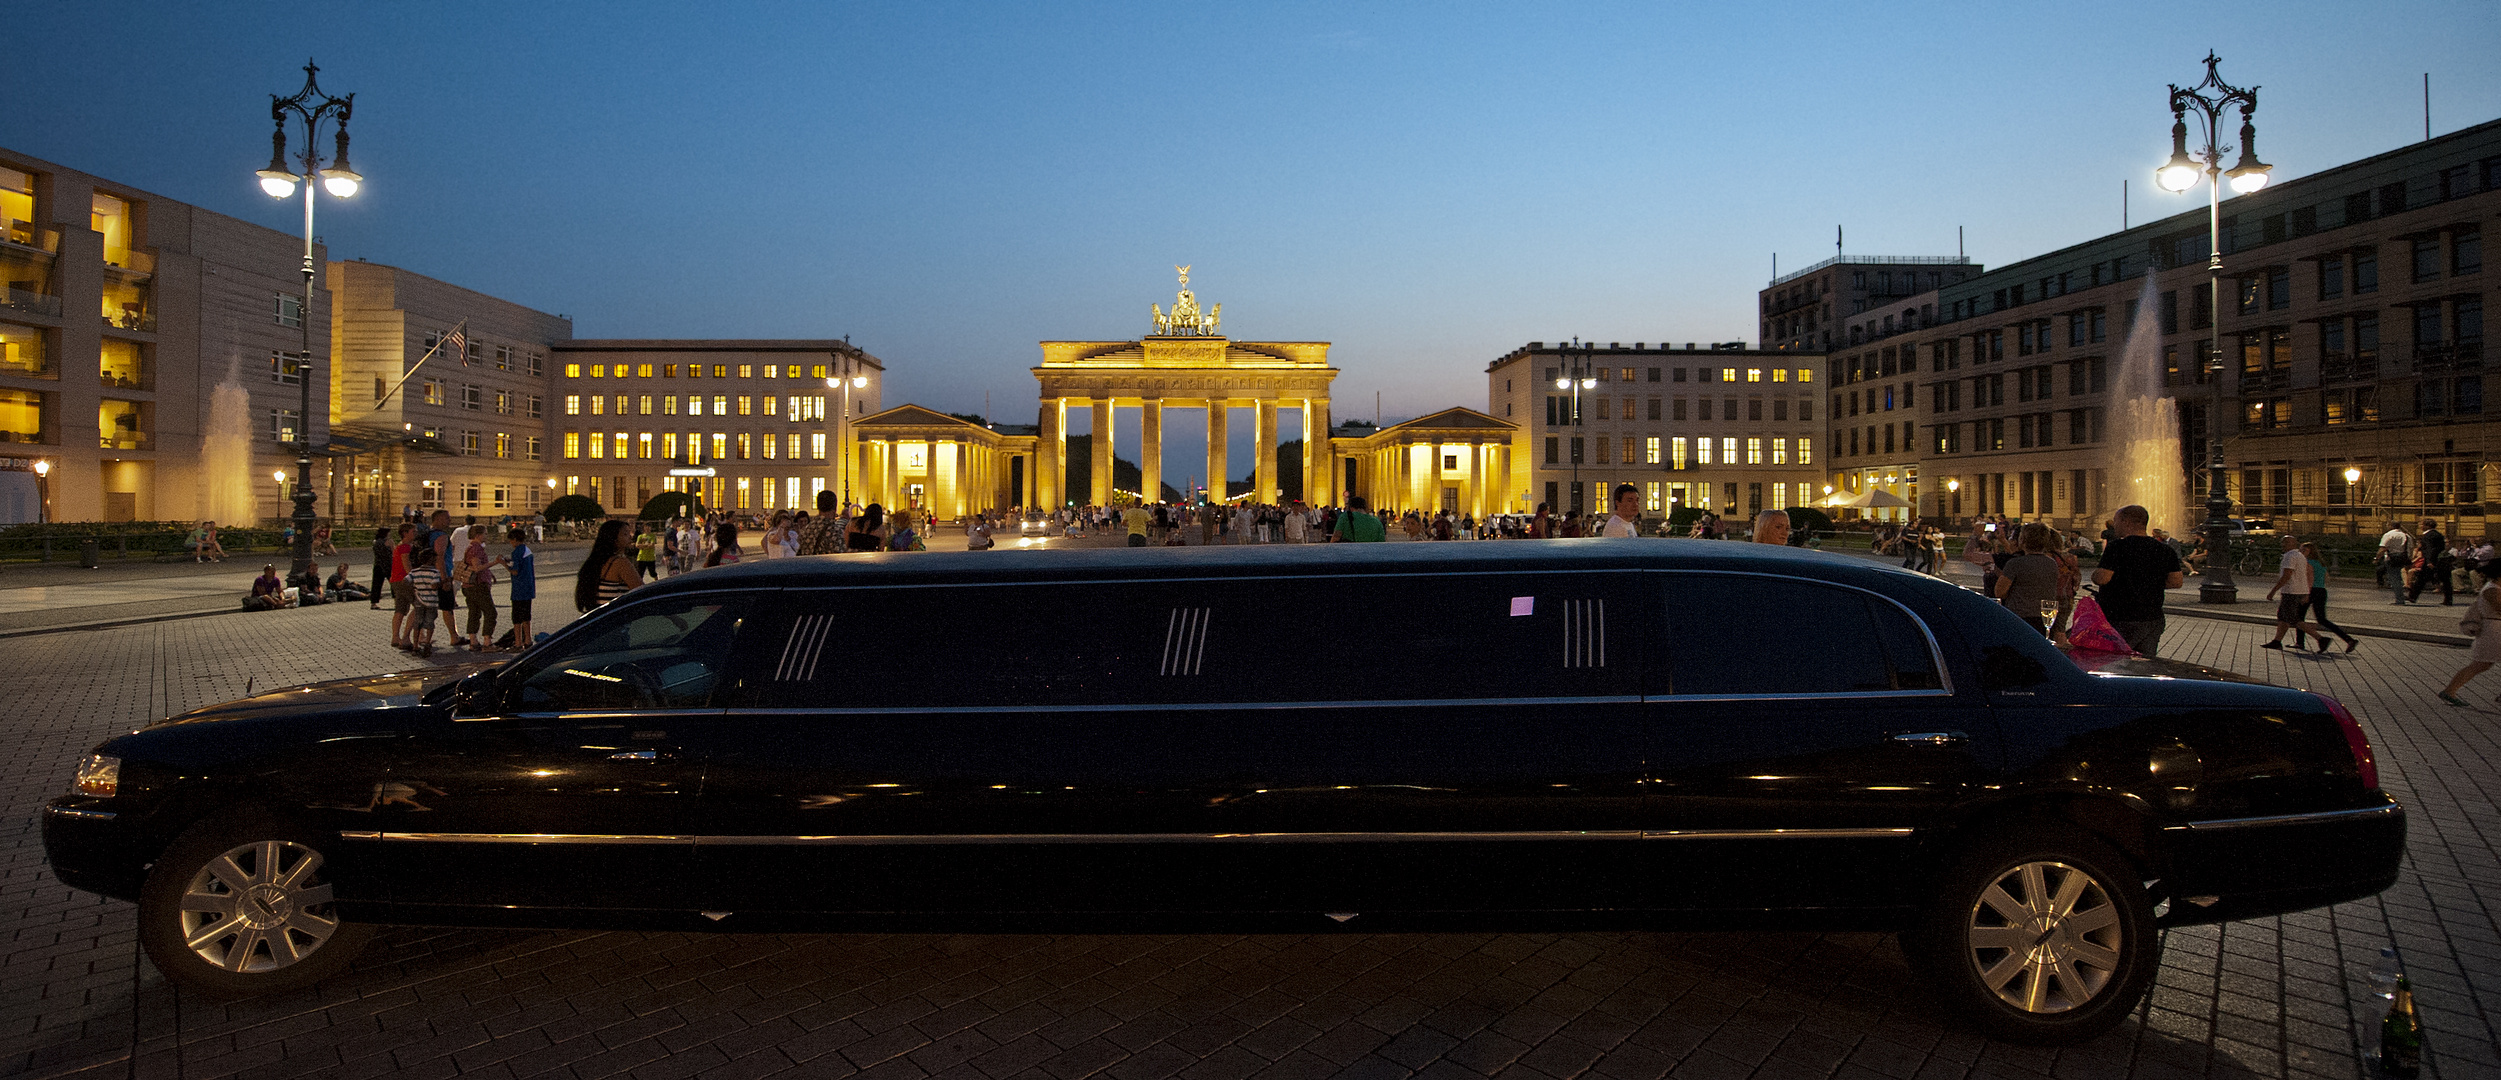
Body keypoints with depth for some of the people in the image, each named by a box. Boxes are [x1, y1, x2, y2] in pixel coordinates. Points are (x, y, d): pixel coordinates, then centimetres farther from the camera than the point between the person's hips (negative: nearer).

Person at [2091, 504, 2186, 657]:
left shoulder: (2117, 547, -14)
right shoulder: (2164, 550, 7)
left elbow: (2101, 578, -19)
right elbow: (2176, 581, 7)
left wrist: (2095, 571, 3)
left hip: (2120, 622, -7)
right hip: (2153, 620, 7)